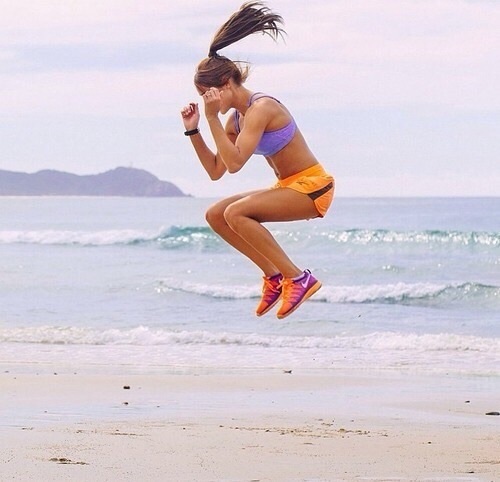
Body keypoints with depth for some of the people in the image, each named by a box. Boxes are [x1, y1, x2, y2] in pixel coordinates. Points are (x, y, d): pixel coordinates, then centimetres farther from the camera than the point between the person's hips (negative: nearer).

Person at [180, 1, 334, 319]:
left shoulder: (261, 108, -19)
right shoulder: (235, 119, 7)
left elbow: (234, 163, -28)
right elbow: (215, 171, 12)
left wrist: (213, 118, -25)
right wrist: (193, 130, 5)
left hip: (313, 186, -9)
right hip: (289, 187, 9)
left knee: (235, 213, -25)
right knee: (216, 215, 5)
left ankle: (298, 278, -20)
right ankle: (275, 276, 4)